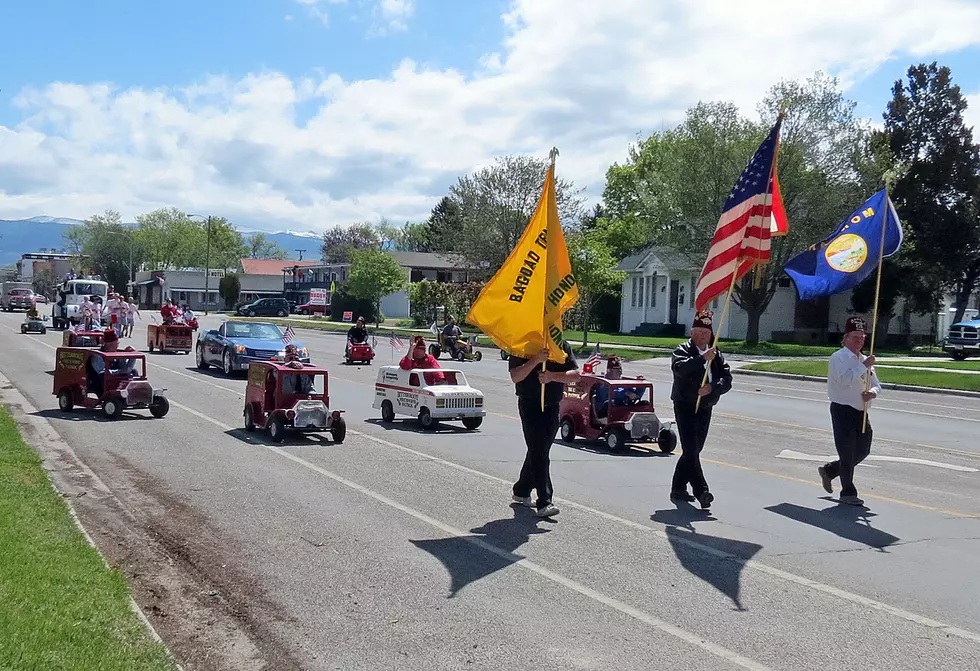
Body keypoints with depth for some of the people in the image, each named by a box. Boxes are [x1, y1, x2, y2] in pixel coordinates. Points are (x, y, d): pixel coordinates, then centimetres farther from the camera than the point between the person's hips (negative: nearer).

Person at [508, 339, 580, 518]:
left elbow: (575, 374, -3)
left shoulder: (562, 345, 4)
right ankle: (544, 503, -14)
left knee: (539, 451, 15)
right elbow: (515, 377, -16)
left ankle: (521, 491, 34)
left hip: (552, 406, 5)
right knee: (539, 452, -11)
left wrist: (552, 376, -19)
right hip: (529, 405, -5)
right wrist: (536, 360, -27)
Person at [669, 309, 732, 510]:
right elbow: (679, 368, -26)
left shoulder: (716, 355, 13)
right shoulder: (683, 350, -4)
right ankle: (701, 492, -20)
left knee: (694, 450, 12)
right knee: (691, 450, -14)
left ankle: (678, 489, 24)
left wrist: (712, 388, -18)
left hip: (705, 408, 6)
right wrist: (703, 358, -35)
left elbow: (727, 380, 1)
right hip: (685, 406, -6)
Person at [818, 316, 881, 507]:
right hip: (842, 410, -8)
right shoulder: (838, 358, -9)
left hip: (861, 413, 8)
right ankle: (848, 493, 12)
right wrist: (864, 366, -22)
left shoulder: (864, 360, 14)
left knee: (863, 451, 13)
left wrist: (873, 393, -10)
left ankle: (829, 470, 32)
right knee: (847, 453, 0)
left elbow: (876, 384, 12)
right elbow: (845, 379, -25)